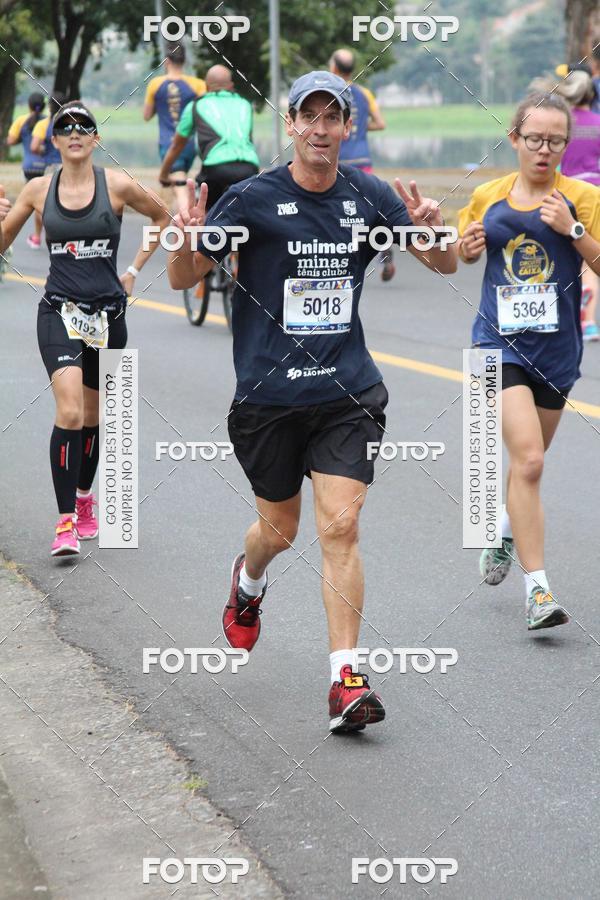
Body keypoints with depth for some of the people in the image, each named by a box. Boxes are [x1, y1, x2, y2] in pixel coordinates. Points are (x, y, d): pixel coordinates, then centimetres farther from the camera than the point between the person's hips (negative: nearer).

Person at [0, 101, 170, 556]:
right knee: (70, 413, -19)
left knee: (92, 417, 13)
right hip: (60, 311, -1)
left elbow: (164, 217, 13)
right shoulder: (39, 190, 1)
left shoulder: (117, 185, -3)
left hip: (108, 313, 1)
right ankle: (66, 523, -16)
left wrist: (134, 270, 8)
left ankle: (84, 501, 38)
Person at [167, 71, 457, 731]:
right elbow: (183, 279, -2)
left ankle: (345, 679, -9)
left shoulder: (369, 196, 2)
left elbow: (445, 265, 6)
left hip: (348, 392, 1)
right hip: (268, 395, -1)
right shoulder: (252, 198, -5)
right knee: (279, 530, 13)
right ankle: (248, 581, 50)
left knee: (340, 528, -11)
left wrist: (431, 230, -17)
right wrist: (186, 241, -25)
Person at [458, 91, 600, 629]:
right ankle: (537, 589, -18)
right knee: (528, 459, -18)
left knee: (528, 459, 19)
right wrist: (467, 246, -4)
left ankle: (507, 531, 51)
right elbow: (463, 255, 18)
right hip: (500, 343, -1)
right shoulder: (488, 197, 2)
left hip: (556, 348, 1)